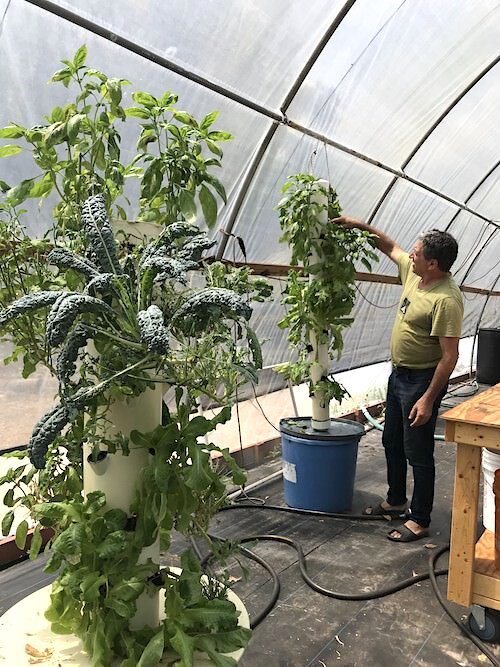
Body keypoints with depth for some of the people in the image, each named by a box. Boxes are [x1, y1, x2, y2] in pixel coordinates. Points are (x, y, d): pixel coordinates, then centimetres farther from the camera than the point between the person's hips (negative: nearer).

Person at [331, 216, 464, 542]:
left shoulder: (446, 299, -26)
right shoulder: (414, 271, -1)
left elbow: (450, 356, -26)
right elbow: (390, 247, 19)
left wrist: (428, 399, -25)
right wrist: (362, 226, 11)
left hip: (422, 380, -10)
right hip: (399, 373, 10)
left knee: (418, 453, 3)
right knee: (392, 442, 21)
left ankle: (420, 520, 20)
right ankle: (396, 501, 39)